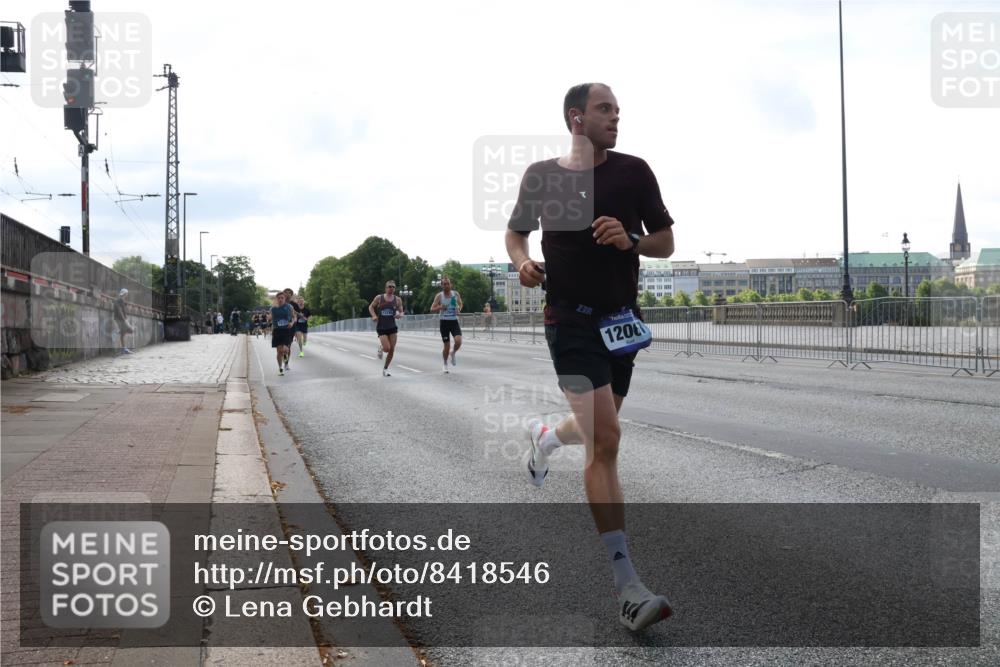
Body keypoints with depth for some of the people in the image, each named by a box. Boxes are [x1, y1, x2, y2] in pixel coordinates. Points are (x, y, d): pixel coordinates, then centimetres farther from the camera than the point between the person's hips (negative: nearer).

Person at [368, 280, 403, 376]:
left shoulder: (397, 300, 2)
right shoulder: (379, 298, -3)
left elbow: (401, 312, 9)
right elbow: (371, 307, 8)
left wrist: (400, 315, -16)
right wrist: (374, 316, -10)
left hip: (392, 327, 3)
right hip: (381, 327, -3)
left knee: (392, 350, 1)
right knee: (387, 349, -17)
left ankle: (385, 369, 19)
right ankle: (381, 347, 21)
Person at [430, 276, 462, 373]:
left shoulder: (456, 294, 2)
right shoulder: (439, 296, -3)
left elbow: (460, 304, 19)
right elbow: (432, 309, -3)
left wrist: (459, 309, -4)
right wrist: (439, 307, -22)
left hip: (454, 321, 1)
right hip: (444, 322, -1)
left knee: (458, 341, -20)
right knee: (447, 346, 0)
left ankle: (453, 353, 13)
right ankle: (445, 364, 23)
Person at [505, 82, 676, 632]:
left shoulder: (633, 171, 1)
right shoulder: (541, 176, 0)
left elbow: (666, 242, 5)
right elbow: (515, 232, 16)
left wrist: (630, 240, -16)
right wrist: (523, 262, -5)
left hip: (621, 318, 4)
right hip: (570, 319, -4)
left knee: (598, 430, 19)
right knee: (605, 439, -18)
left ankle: (544, 438, 59)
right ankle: (627, 590, -18)